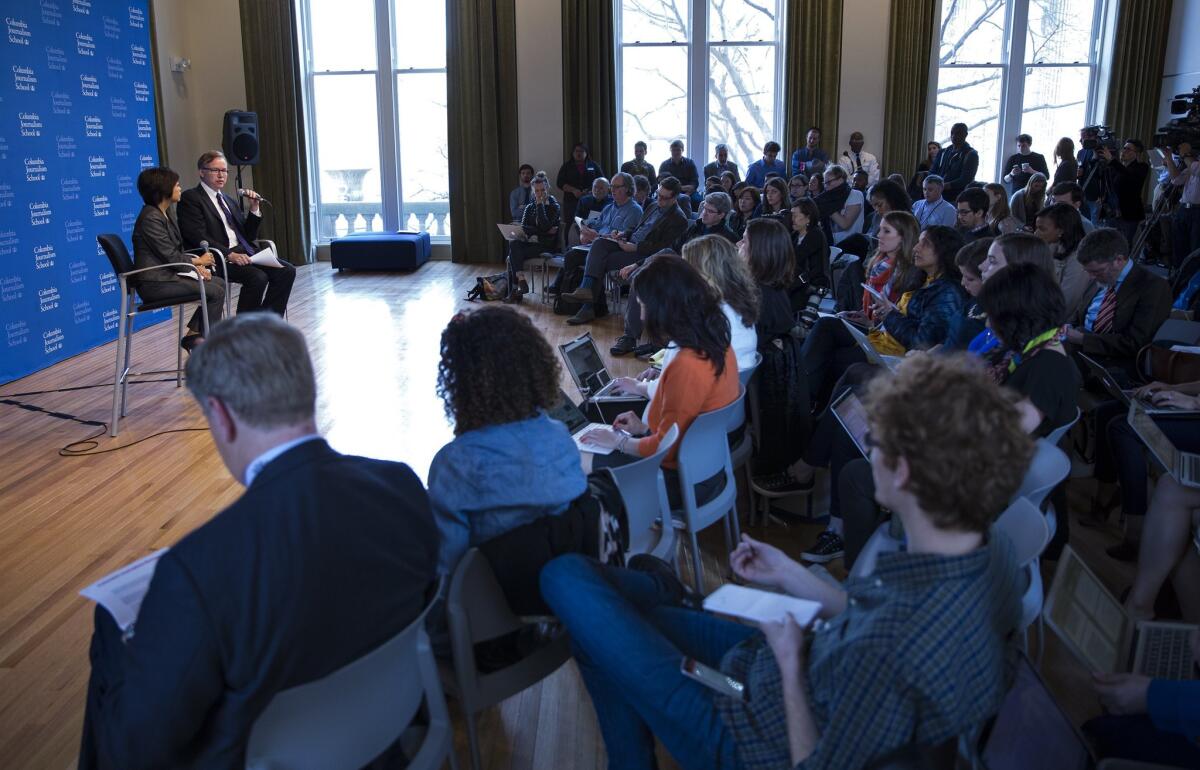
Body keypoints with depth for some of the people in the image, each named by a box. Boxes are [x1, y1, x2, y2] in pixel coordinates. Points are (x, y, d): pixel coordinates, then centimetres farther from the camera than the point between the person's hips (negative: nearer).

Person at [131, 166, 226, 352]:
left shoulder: (165, 213, 14)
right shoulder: (150, 218, -16)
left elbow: (177, 251, 15)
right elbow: (170, 256, -18)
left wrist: (195, 265, -3)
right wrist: (197, 261, -3)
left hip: (167, 275, 10)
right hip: (155, 283, -10)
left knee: (219, 283, 3)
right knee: (215, 292, -15)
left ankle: (193, 334, 4)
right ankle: (196, 338, -3)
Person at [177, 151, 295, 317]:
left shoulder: (229, 201, 24)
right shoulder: (190, 198, 1)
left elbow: (247, 236, 21)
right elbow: (199, 237, -12)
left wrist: (255, 209, 7)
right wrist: (229, 255, -23)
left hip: (243, 253, 8)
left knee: (287, 271, -12)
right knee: (257, 277, -31)